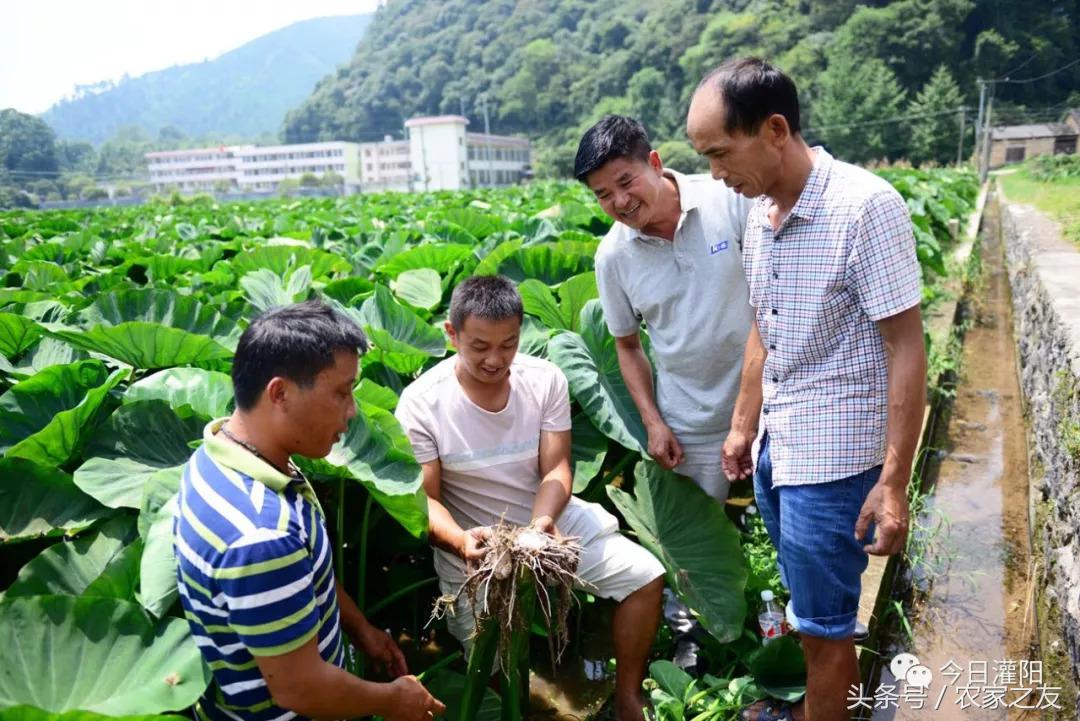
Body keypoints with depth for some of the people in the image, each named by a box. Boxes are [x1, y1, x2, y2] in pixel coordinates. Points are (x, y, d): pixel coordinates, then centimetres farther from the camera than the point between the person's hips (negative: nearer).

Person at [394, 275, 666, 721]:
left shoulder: (545, 379, -9)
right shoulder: (421, 403, -16)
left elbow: (555, 469, -9)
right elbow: (425, 499, -14)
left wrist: (541, 521, -29)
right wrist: (460, 539, -34)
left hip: (551, 517, 3)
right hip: (472, 540, -3)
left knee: (645, 576, -6)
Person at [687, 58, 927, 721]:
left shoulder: (866, 206, -19)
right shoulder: (760, 213, 3)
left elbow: (906, 350, -16)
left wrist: (894, 483, -17)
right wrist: (743, 428, 15)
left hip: (831, 457, -6)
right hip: (776, 447, 7)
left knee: (824, 623, 8)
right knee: (807, 609, 21)